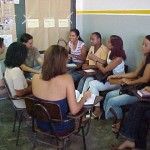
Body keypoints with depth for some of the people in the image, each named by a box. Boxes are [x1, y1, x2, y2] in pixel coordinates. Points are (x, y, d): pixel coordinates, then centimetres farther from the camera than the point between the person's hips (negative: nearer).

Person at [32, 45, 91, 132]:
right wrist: (84, 97, -6)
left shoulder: (35, 78, -15)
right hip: (60, 127, -4)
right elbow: (74, 110, -23)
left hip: (41, 124, 4)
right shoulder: (66, 79, -28)